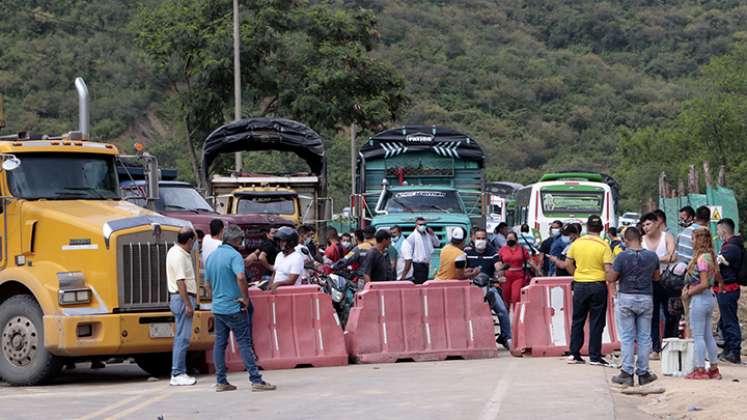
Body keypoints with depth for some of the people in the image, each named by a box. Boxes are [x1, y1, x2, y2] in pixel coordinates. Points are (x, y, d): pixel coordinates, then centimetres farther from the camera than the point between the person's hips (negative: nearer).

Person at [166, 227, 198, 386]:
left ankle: (178, 372, 18)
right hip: (183, 298, -11)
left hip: (181, 298, 11)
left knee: (180, 337, 14)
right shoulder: (179, 256, -18)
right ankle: (178, 374, -10)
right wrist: (188, 305, -23)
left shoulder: (175, 252, 15)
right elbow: (180, 282, -23)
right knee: (183, 337, -10)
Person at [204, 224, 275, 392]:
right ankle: (256, 380, -6)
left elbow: (208, 283, 19)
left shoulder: (212, 256, 12)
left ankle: (220, 381, 12)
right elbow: (240, 277, -30)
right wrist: (246, 298, -19)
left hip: (217, 307, 7)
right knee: (244, 343, -5)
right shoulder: (234, 255, -14)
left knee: (220, 343, 10)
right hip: (233, 307, -7)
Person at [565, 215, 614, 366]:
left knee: (577, 320, 13)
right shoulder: (603, 245, -10)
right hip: (598, 285, -3)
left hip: (579, 285, 3)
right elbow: (608, 269, -14)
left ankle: (574, 354, 14)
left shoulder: (577, 243, 0)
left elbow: (569, 264, 6)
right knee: (596, 322, 3)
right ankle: (595, 357, 5)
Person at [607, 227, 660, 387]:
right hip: (646, 299, 2)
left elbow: (610, 279, -9)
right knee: (644, 337, 9)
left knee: (627, 337, 4)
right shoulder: (652, 256, -2)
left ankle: (627, 373, 3)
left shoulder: (622, 256, -13)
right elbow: (656, 277, 11)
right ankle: (643, 373, 13)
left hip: (626, 298, -2)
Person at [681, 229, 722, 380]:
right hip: (710, 297, 9)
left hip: (700, 299, -9)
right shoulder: (710, 256, 11)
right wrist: (688, 287, 5)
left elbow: (704, 284, -23)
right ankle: (714, 368, 16)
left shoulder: (701, 258, -18)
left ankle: (700, 370, 1)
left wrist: (689, 293, -11)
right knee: (708, 336, 13)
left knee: (698, 336, -2)